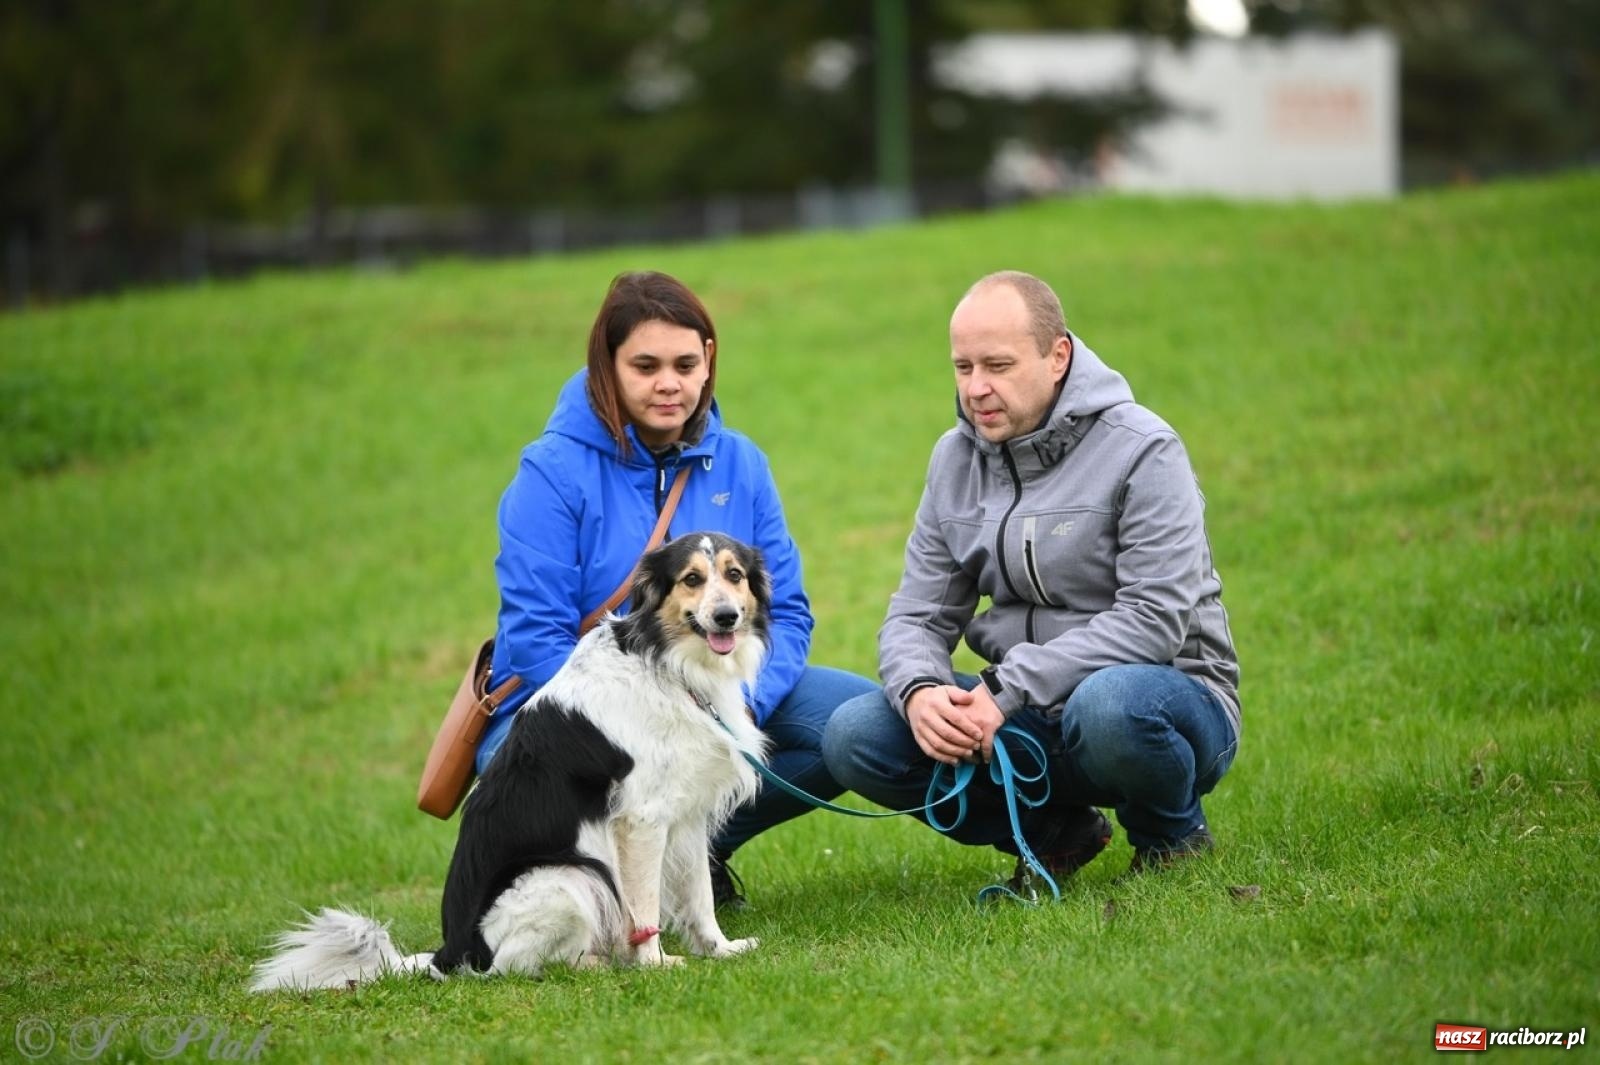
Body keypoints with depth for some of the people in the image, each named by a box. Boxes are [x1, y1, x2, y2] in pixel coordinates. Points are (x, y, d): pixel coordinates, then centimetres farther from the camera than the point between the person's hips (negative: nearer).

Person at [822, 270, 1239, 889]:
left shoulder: (1142, 452, -12)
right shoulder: (957, 458, 6)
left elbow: (1156, 620, -21)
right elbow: (918, 617, 6)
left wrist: (1006, 689, -27)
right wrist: (919, 692, -19)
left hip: (1171, 694, -5)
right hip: (1030, 712, 6)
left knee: (1108, 704, -41)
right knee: (854, 736, -14)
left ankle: (1173, 834, -5)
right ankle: (1056, 830, 6)